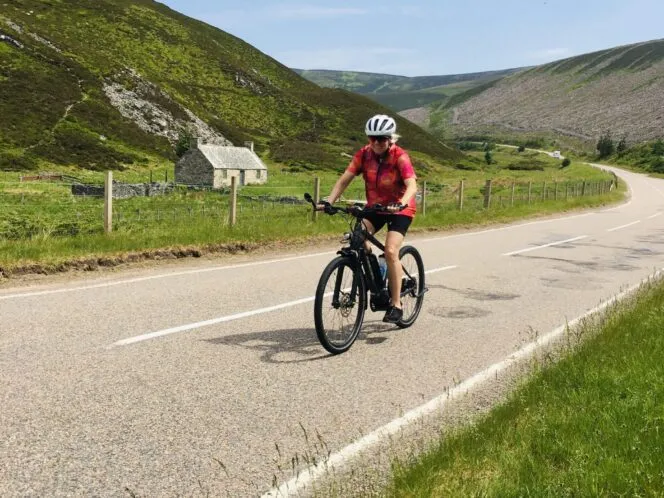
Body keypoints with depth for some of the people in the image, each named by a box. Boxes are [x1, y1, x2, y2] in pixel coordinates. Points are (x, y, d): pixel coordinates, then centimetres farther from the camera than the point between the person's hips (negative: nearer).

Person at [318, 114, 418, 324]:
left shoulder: (400, 156, -20)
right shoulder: (364, 154, -9)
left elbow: (412, 185, -32)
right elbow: (344, 180, -13)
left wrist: (401, 204, -51)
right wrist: (329, 202, -27)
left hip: (400, 209, -4)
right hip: (374, 206, 4)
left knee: (390, 252, -21)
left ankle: (396, 305, -9)